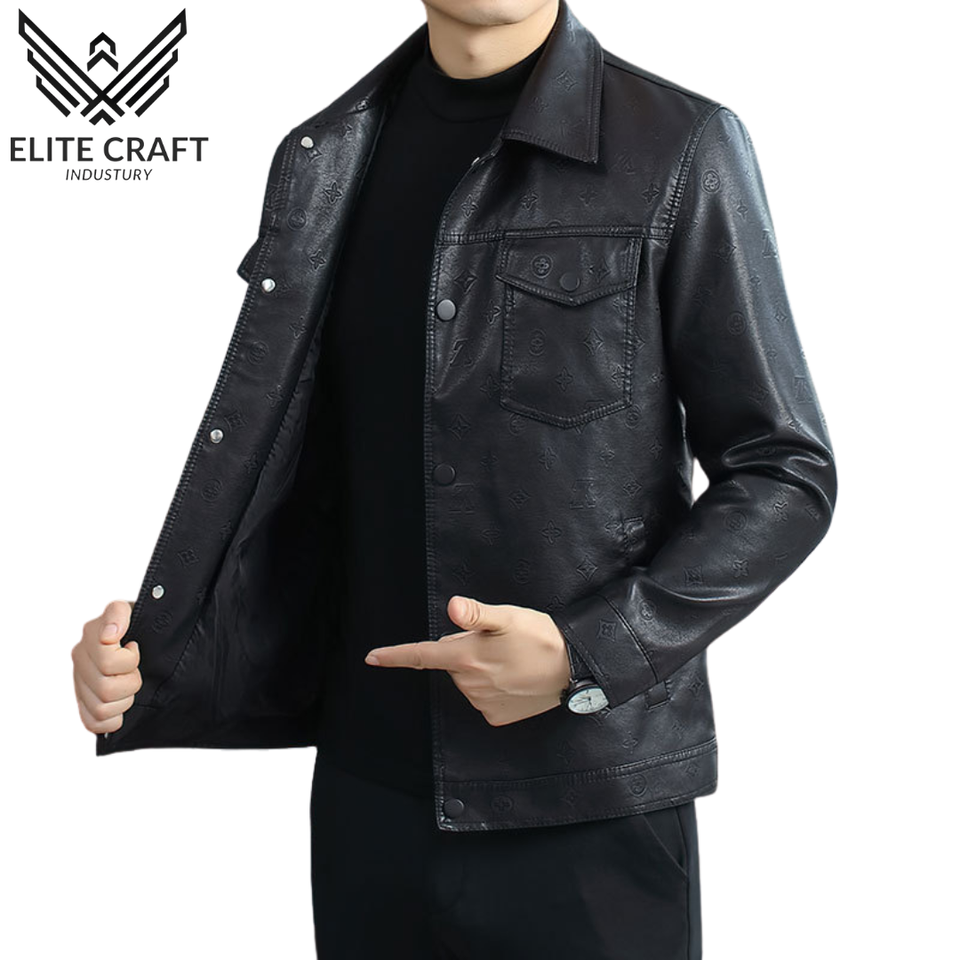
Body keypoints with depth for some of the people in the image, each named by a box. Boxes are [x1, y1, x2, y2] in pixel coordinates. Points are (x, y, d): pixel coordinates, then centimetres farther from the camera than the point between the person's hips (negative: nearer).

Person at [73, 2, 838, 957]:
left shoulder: (680, 147, -6)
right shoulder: (325, 160, 7)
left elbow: (785, 475, -5)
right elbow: (308, 480, 10)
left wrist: (586, 655, -16)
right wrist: (163, 664, -3)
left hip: (592, 809, -3)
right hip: (368, 795, 4)